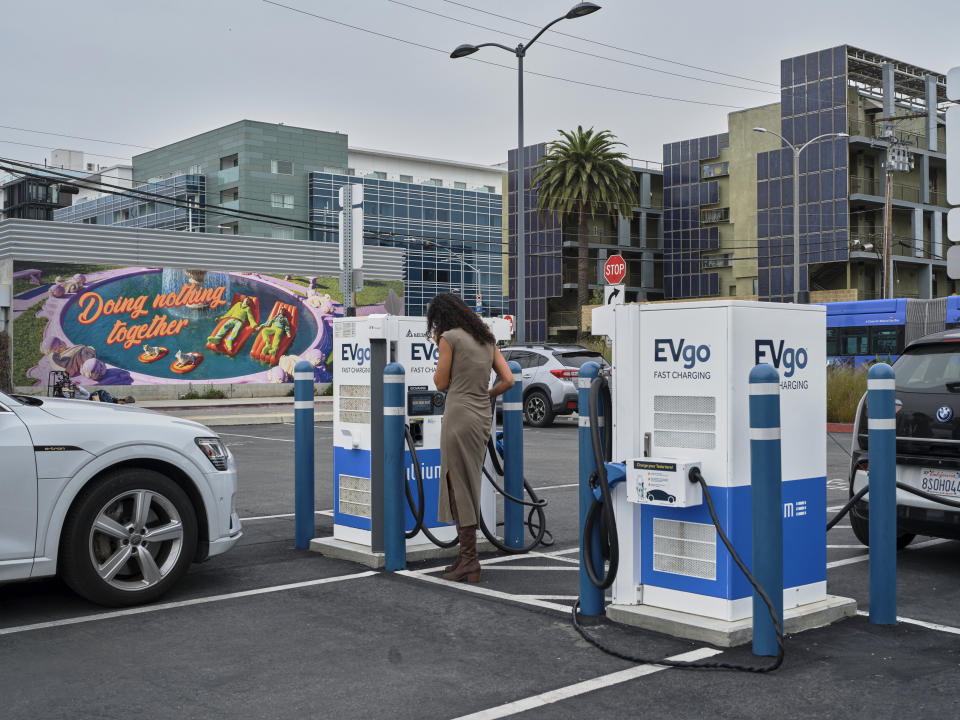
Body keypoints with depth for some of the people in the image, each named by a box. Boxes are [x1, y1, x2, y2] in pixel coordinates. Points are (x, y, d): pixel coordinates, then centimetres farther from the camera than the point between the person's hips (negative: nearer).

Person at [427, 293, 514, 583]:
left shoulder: (449, 338, -7)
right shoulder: (486, 338, 13)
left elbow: (441, 383, -3)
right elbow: (508, 380, 9)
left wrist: (439, 347, 6)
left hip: (460, 417, -7)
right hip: (483, 417, 7)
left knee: (459, 488, -1)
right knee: (467, 487, 13)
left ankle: (469, 560, 0)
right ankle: (466, 556, 16)